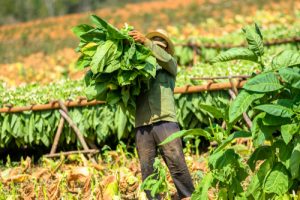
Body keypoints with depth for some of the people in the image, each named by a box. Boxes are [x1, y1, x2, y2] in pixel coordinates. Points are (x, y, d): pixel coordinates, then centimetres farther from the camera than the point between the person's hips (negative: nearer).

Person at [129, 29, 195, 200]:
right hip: (142, 125, 2)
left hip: (165, 121, -2)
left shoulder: (170, 65, 20)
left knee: (176, 163, -10)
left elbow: (165, 58, -3)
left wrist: (145, 41, -11)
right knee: (147, 168, -3)